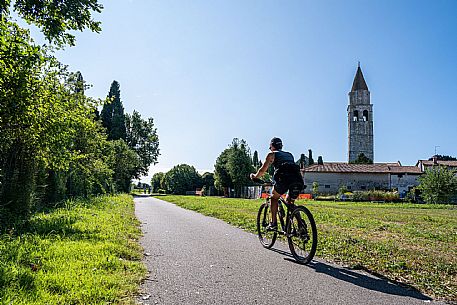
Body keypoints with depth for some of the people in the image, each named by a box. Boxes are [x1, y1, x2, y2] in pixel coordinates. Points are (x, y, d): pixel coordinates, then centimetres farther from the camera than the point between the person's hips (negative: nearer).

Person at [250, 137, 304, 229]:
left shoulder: (272, 154, 20)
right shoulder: (289, 155, 35)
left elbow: (263, 170, 18)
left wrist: (255, 176, 37)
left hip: (284, 178, -4)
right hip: (298, 179, 5)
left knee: (274, 198, 20)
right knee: (289, 202, 25)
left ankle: (273, 223, 13)